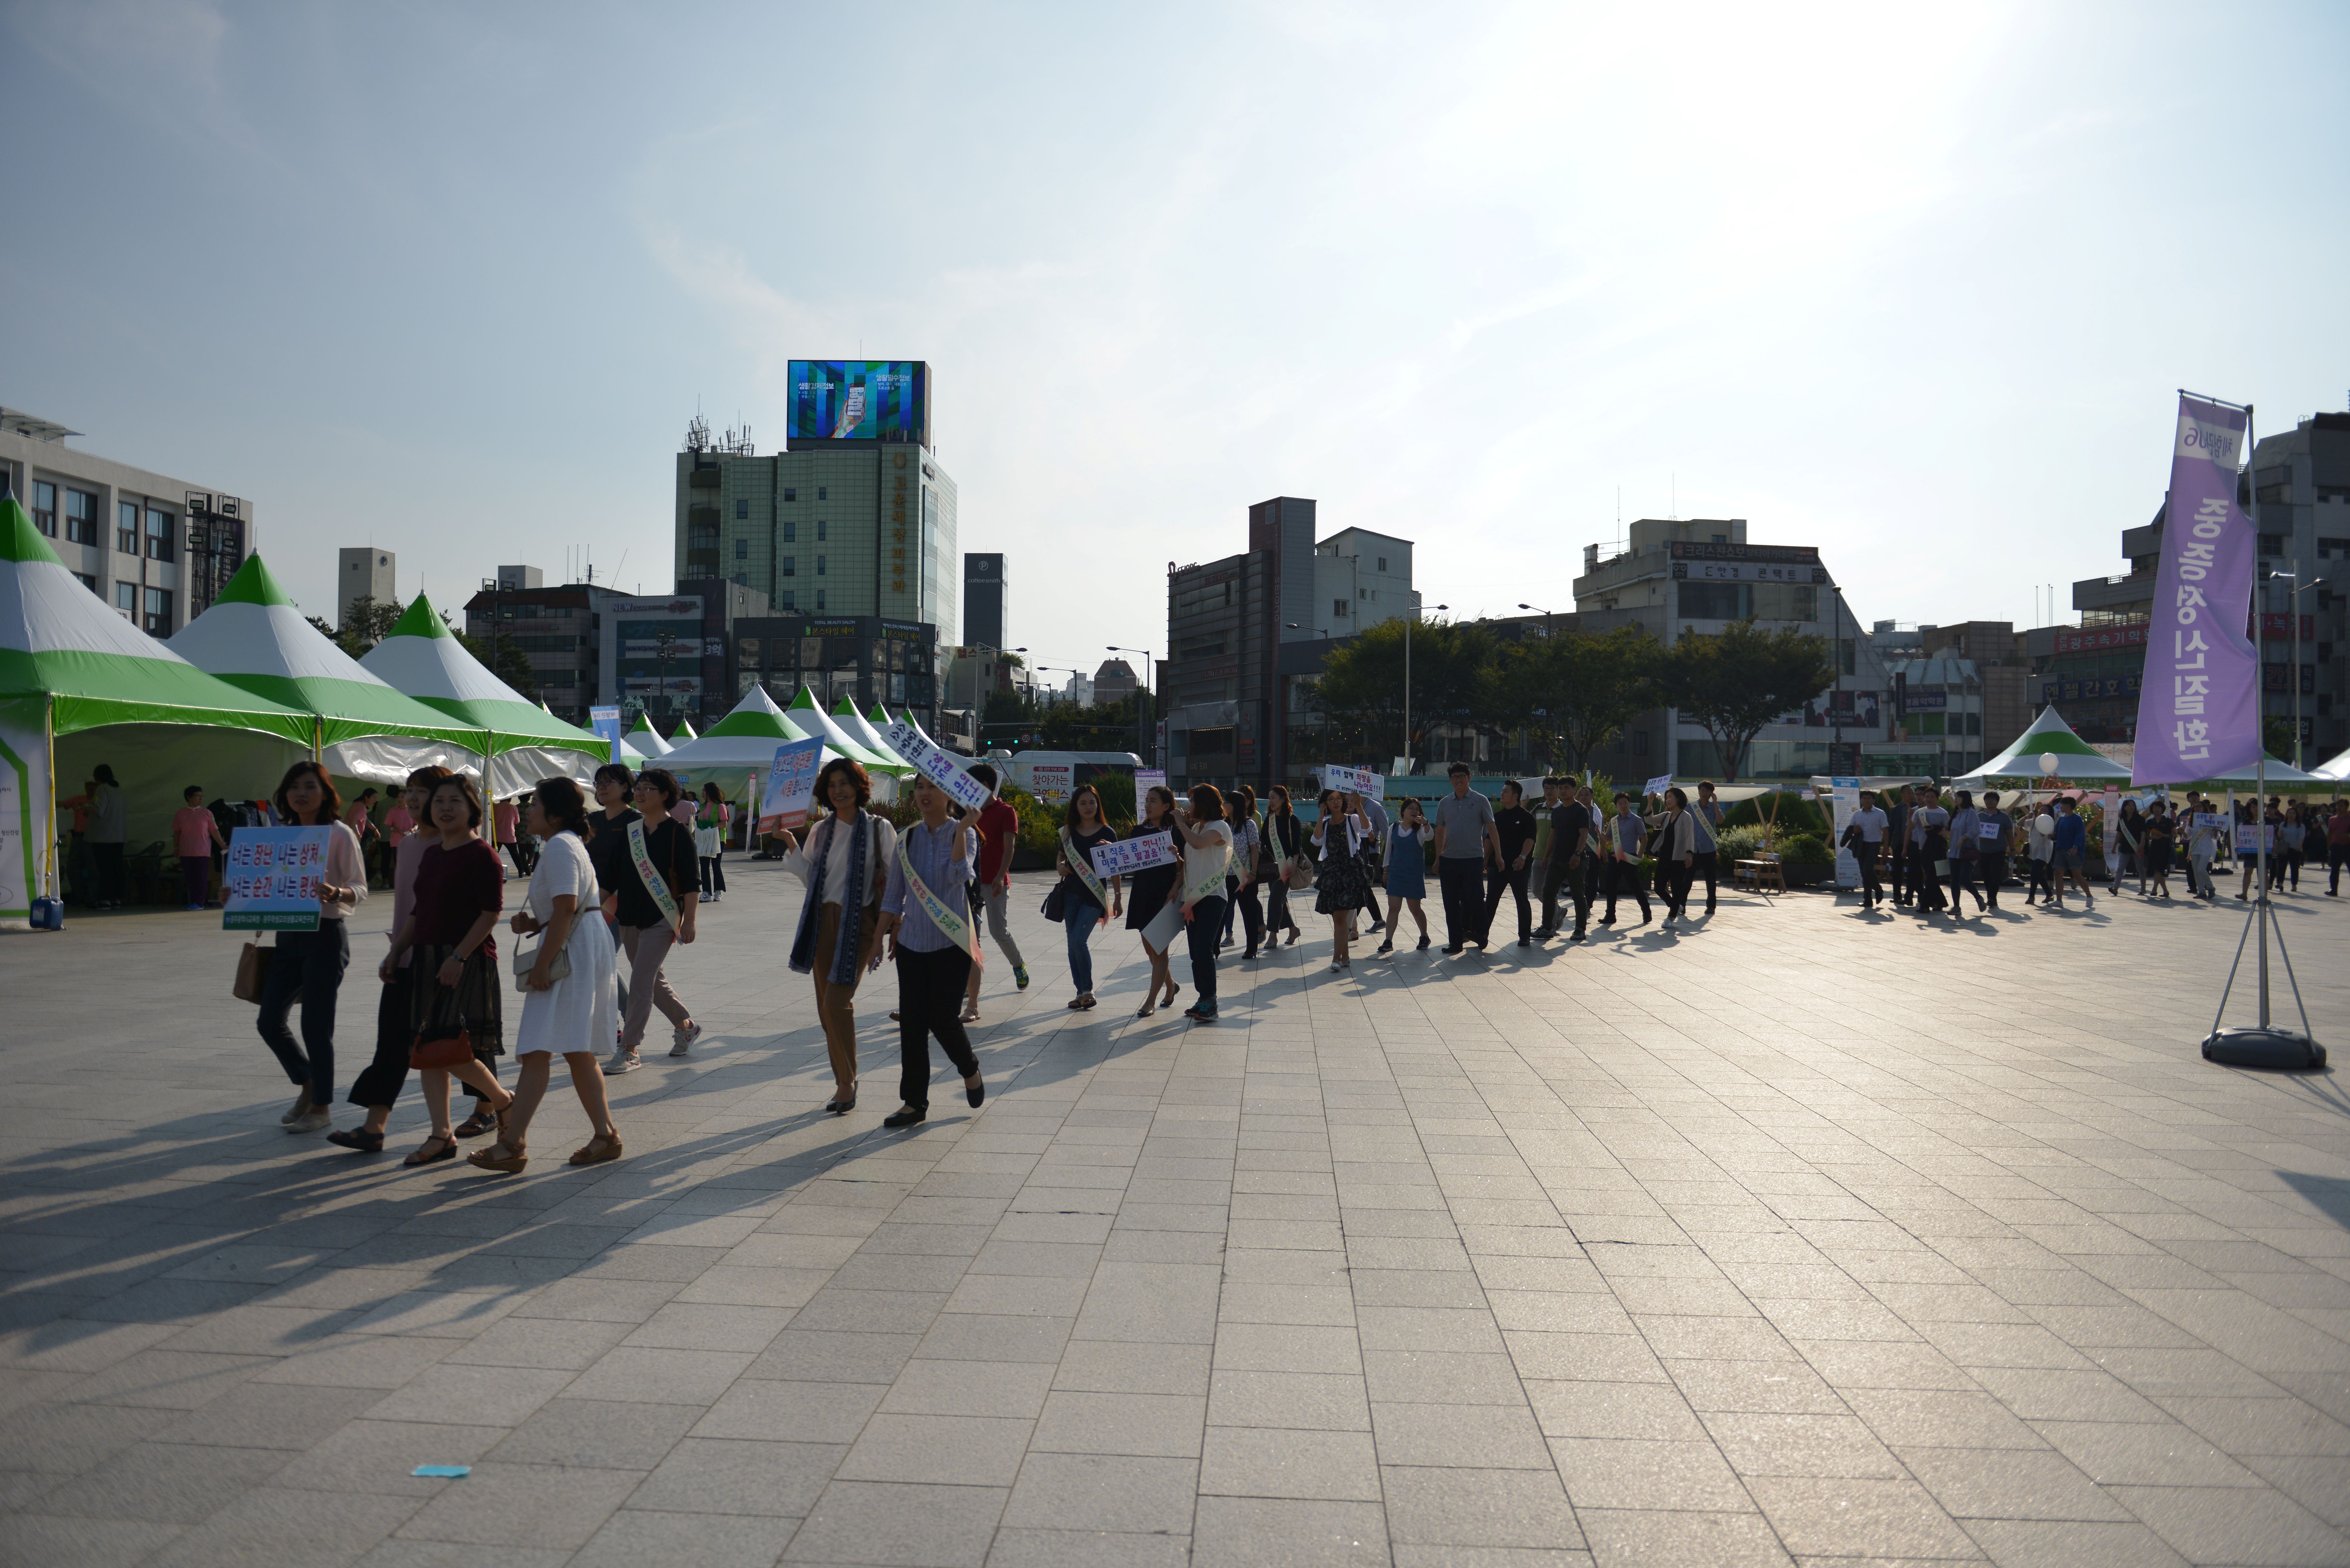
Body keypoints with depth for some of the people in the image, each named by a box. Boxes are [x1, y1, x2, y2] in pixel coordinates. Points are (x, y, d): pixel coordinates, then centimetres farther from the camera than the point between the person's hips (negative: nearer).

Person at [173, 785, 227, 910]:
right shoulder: (180, 814, 5)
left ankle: (199, 903, 1)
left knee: (202, 878, -4)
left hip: (203, 852, -1)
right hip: (186, 852, 1)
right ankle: (193, 902, 11)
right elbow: (177, 833, 11)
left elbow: (214, 831, 2)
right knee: (190, 878, 4)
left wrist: (223, 845, -4)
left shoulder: (207, 814, 3)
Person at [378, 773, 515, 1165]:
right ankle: (441, 1135, 13)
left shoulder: (482, 855, -9)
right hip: (428, 959, 8)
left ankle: (503, 1102, 14)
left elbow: (492, 913, -15)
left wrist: (459, 957, -21)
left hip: (468, 962, -8)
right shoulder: (431, 854, 15)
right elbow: (419, 911, 21)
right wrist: (395, 952, 15)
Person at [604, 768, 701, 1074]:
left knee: (640, 981, -11)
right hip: (630, 917, 7)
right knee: (653, 980, 15)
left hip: (661, 919, -7)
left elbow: (691, 884, -8)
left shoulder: (677, 833, -8)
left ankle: (629, 1050, -6)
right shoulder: (629, 830, 9)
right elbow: (616, 873, 16)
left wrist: (689, 922, -12)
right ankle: (686, 1026, 34)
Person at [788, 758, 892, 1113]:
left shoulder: (878, 828, -2)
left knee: (837, 1003, -14)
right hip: (824, 922, 5)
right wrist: (789, 843, -1)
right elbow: (810, 876, 7)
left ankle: (847, 1081, 1)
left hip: (859, 923, -5)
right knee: (827, 1008, 7)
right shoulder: (821, 832, 13)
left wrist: (884, 926, -10)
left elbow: (894, 879, -3)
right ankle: (844, 1083, 18)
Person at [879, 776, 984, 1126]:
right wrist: (883, 934, 7)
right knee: (912, 1022, 2)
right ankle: (914, 1101, 12)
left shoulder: (962, 835, -4)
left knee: (943, 1019, -4)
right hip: (912, 942, 4)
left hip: (951, 942, -4)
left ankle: (970, 1068, 27)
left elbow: (959, 874, -23)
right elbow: (893, 894, 12)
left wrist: (962, 828, -24)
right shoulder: (907, 839, 7)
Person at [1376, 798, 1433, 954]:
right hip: (1396, 873, 2)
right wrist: (1386, 870, 12)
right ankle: (1388, 941, -4)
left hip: (1415, 874, -2)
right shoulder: (1393, 828, 5)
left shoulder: (1420, 830, -3)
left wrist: (1426, 824, -45)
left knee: (1415, 908, 6)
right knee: (1393, 908, -3)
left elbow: (1430, 836, -25)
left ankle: (1424, 937, 26)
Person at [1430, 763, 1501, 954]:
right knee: (1452, 903, 5)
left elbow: (1491, 829, 0)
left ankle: (1480, 934, 15)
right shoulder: (1444, 803, 10)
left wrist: (1498, 855, -5)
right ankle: (1455, 941, 12)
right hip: (1449, 860, 4)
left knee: (1475, 900, -4)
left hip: (1473, 859, -4)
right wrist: (1438, 858, 11)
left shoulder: (1480, 801, 0)